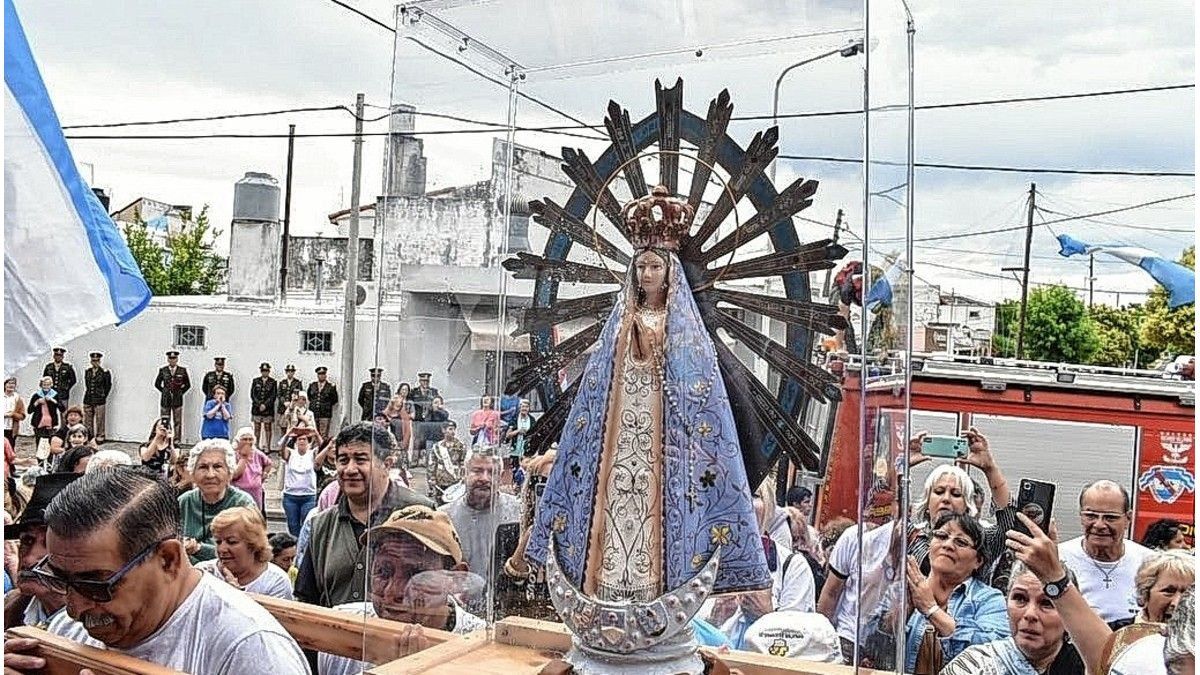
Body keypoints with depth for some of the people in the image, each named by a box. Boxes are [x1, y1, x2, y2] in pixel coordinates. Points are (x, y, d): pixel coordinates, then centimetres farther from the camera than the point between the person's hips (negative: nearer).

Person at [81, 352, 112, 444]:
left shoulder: (105, 372, -5)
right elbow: (86, 385, 19)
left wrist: (103, 396, 1)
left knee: (100, 419, -2)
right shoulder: (87, 371, 10)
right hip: (88, 400, 5)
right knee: (87, 419, 9)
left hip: (99, 400, -5)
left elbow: (108, 386, 1)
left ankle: (100, 437, 7)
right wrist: (89, 393, 13)